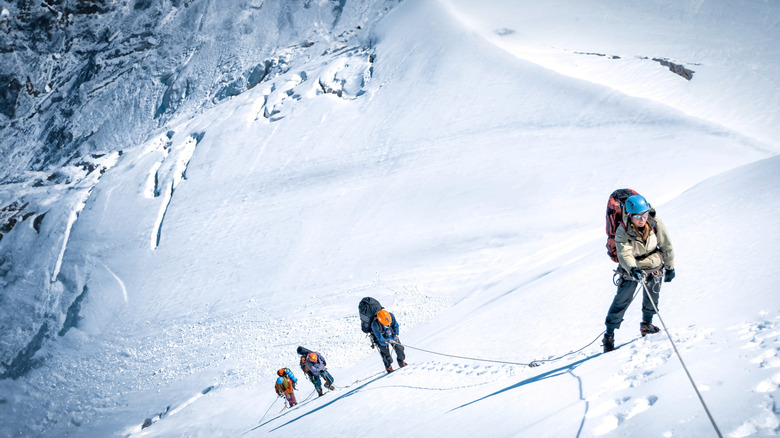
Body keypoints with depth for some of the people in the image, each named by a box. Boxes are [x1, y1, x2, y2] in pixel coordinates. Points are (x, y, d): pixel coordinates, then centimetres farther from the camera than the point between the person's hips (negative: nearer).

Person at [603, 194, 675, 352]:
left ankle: (646, 324, 43)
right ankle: (609, 335, 4)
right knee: (622, 300, -5)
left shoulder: (655, 224, -18)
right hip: (631, 268, -3)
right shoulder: (622, 231, -27)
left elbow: (666, 246, -4)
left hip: (654, 265, 4)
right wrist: (633, 270, -54)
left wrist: (670, 267, 4)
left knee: (652, 296, 18)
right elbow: (624, 255, -36)